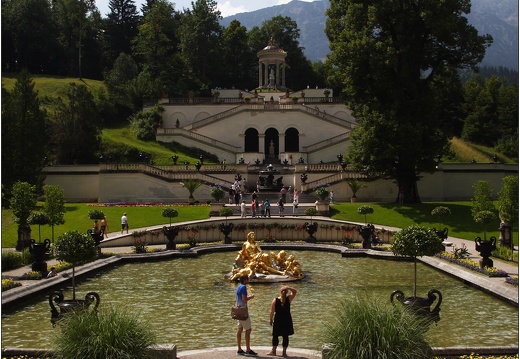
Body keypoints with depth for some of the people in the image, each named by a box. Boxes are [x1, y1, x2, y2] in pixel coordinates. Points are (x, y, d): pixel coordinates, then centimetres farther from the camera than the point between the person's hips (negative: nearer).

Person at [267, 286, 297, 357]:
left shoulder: (275, 300, -8)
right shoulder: (289, 299, -7)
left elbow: (272, 312, -5)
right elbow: (294, 292, 7)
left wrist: (270, 320, 7)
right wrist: (289, 288, -8)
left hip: (278, 320, 0)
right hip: (287, 320, 0)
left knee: (275, 335, 11)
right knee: (285, 336, 6)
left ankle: (273, 351, 18)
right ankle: (284, 352, 9)